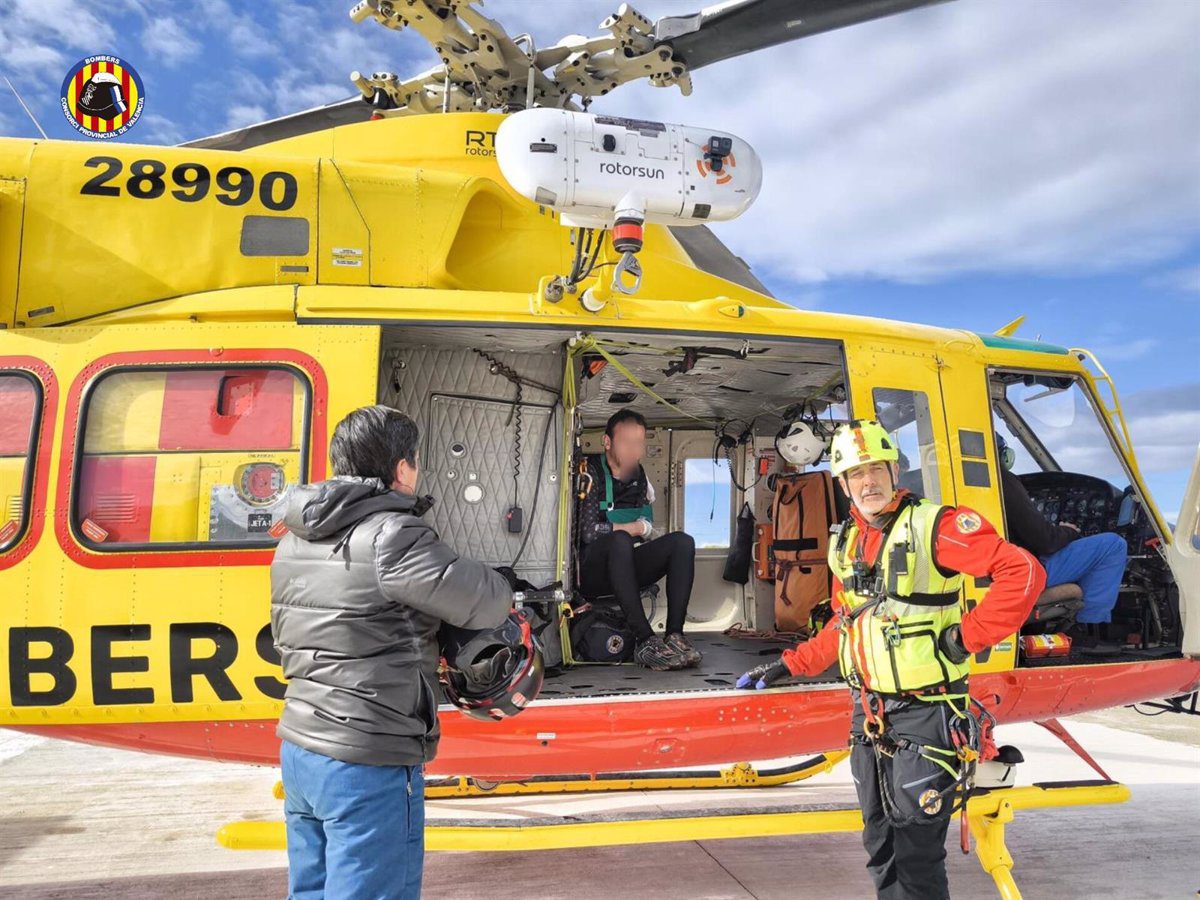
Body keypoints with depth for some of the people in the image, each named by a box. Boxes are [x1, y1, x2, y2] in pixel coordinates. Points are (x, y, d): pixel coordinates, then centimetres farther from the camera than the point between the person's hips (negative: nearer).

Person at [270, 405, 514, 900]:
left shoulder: (295, 538, 7)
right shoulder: (391, 536, -19)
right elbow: (488, 602, -17)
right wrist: (499, 587, 8)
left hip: (298, 749, 9)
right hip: (368, 765, -9)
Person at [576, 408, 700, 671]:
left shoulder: (640, 479, 12)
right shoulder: (590, 473, -8)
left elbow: (647, 528, 15)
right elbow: (588, 532, -18)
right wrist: (633, 528, -5)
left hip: (625, 568, 6)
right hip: (592, 574, -6)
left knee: (682, 541, -15)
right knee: (619, 541, -37)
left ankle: (675, 634, -29)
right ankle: (644, 641, -41)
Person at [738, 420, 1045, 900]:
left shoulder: (934, 526, -11)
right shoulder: (845, 544, 11)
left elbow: (1023, 572, -17)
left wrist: (966, 636, -18)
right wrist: (789, 665, 15)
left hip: (925, 714, -7)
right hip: (868, 714, 7)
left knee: (917, 848, 0)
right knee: (880, 843, 17)